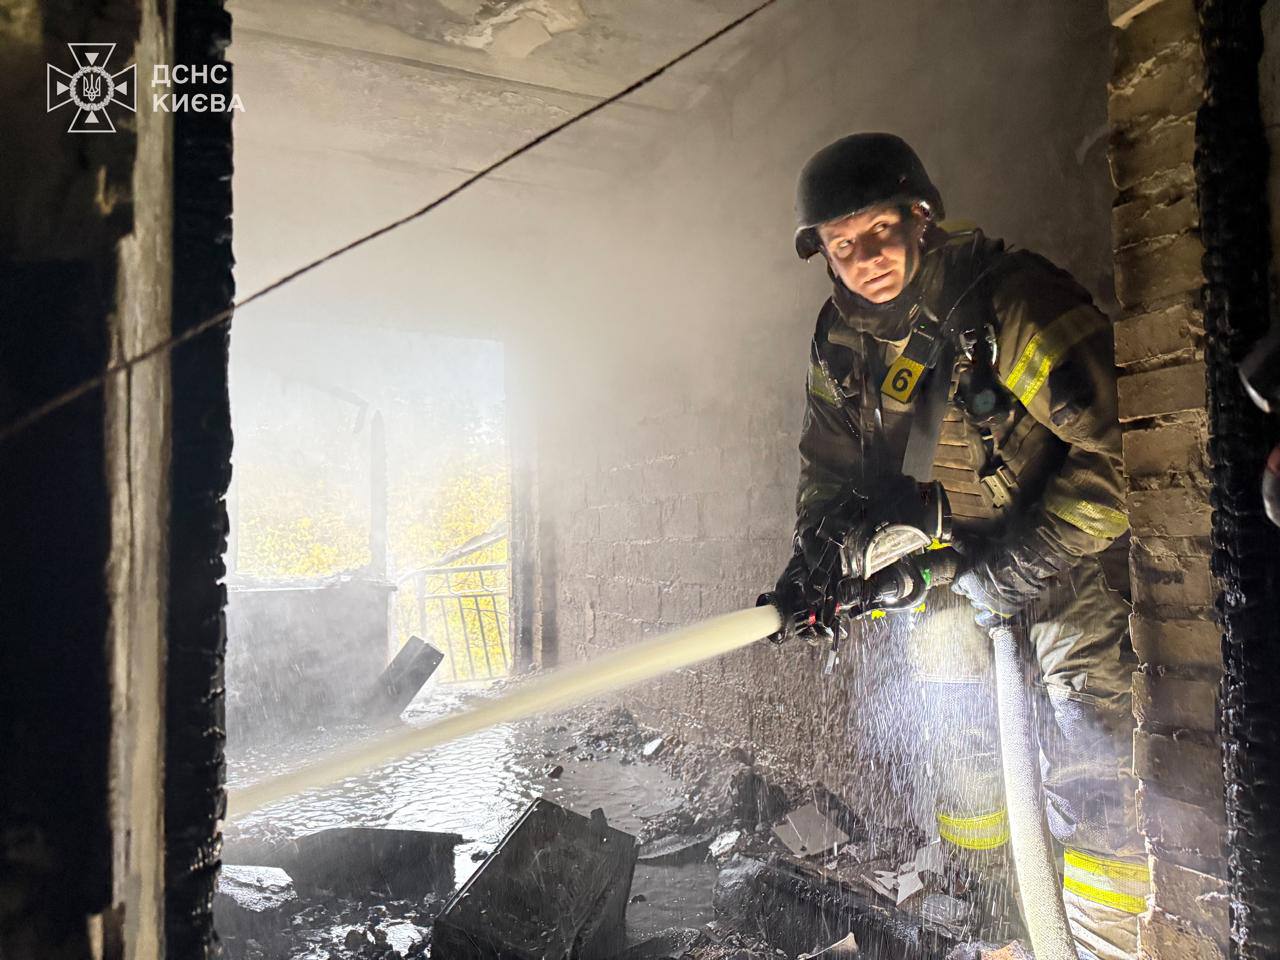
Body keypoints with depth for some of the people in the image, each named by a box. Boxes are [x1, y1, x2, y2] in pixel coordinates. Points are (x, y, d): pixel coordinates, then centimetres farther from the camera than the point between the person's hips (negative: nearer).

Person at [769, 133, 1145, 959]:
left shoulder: (1013, 297, -27)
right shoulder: (840, 341, -7)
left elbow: (1118, 446, -30)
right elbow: (834, 462, 4)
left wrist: (1019, 566, -30)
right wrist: (816, 553, -11)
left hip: (1067, 548, -5)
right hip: (950, 553, 6)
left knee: (1094, 767, -11)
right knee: (961, 746, 18)